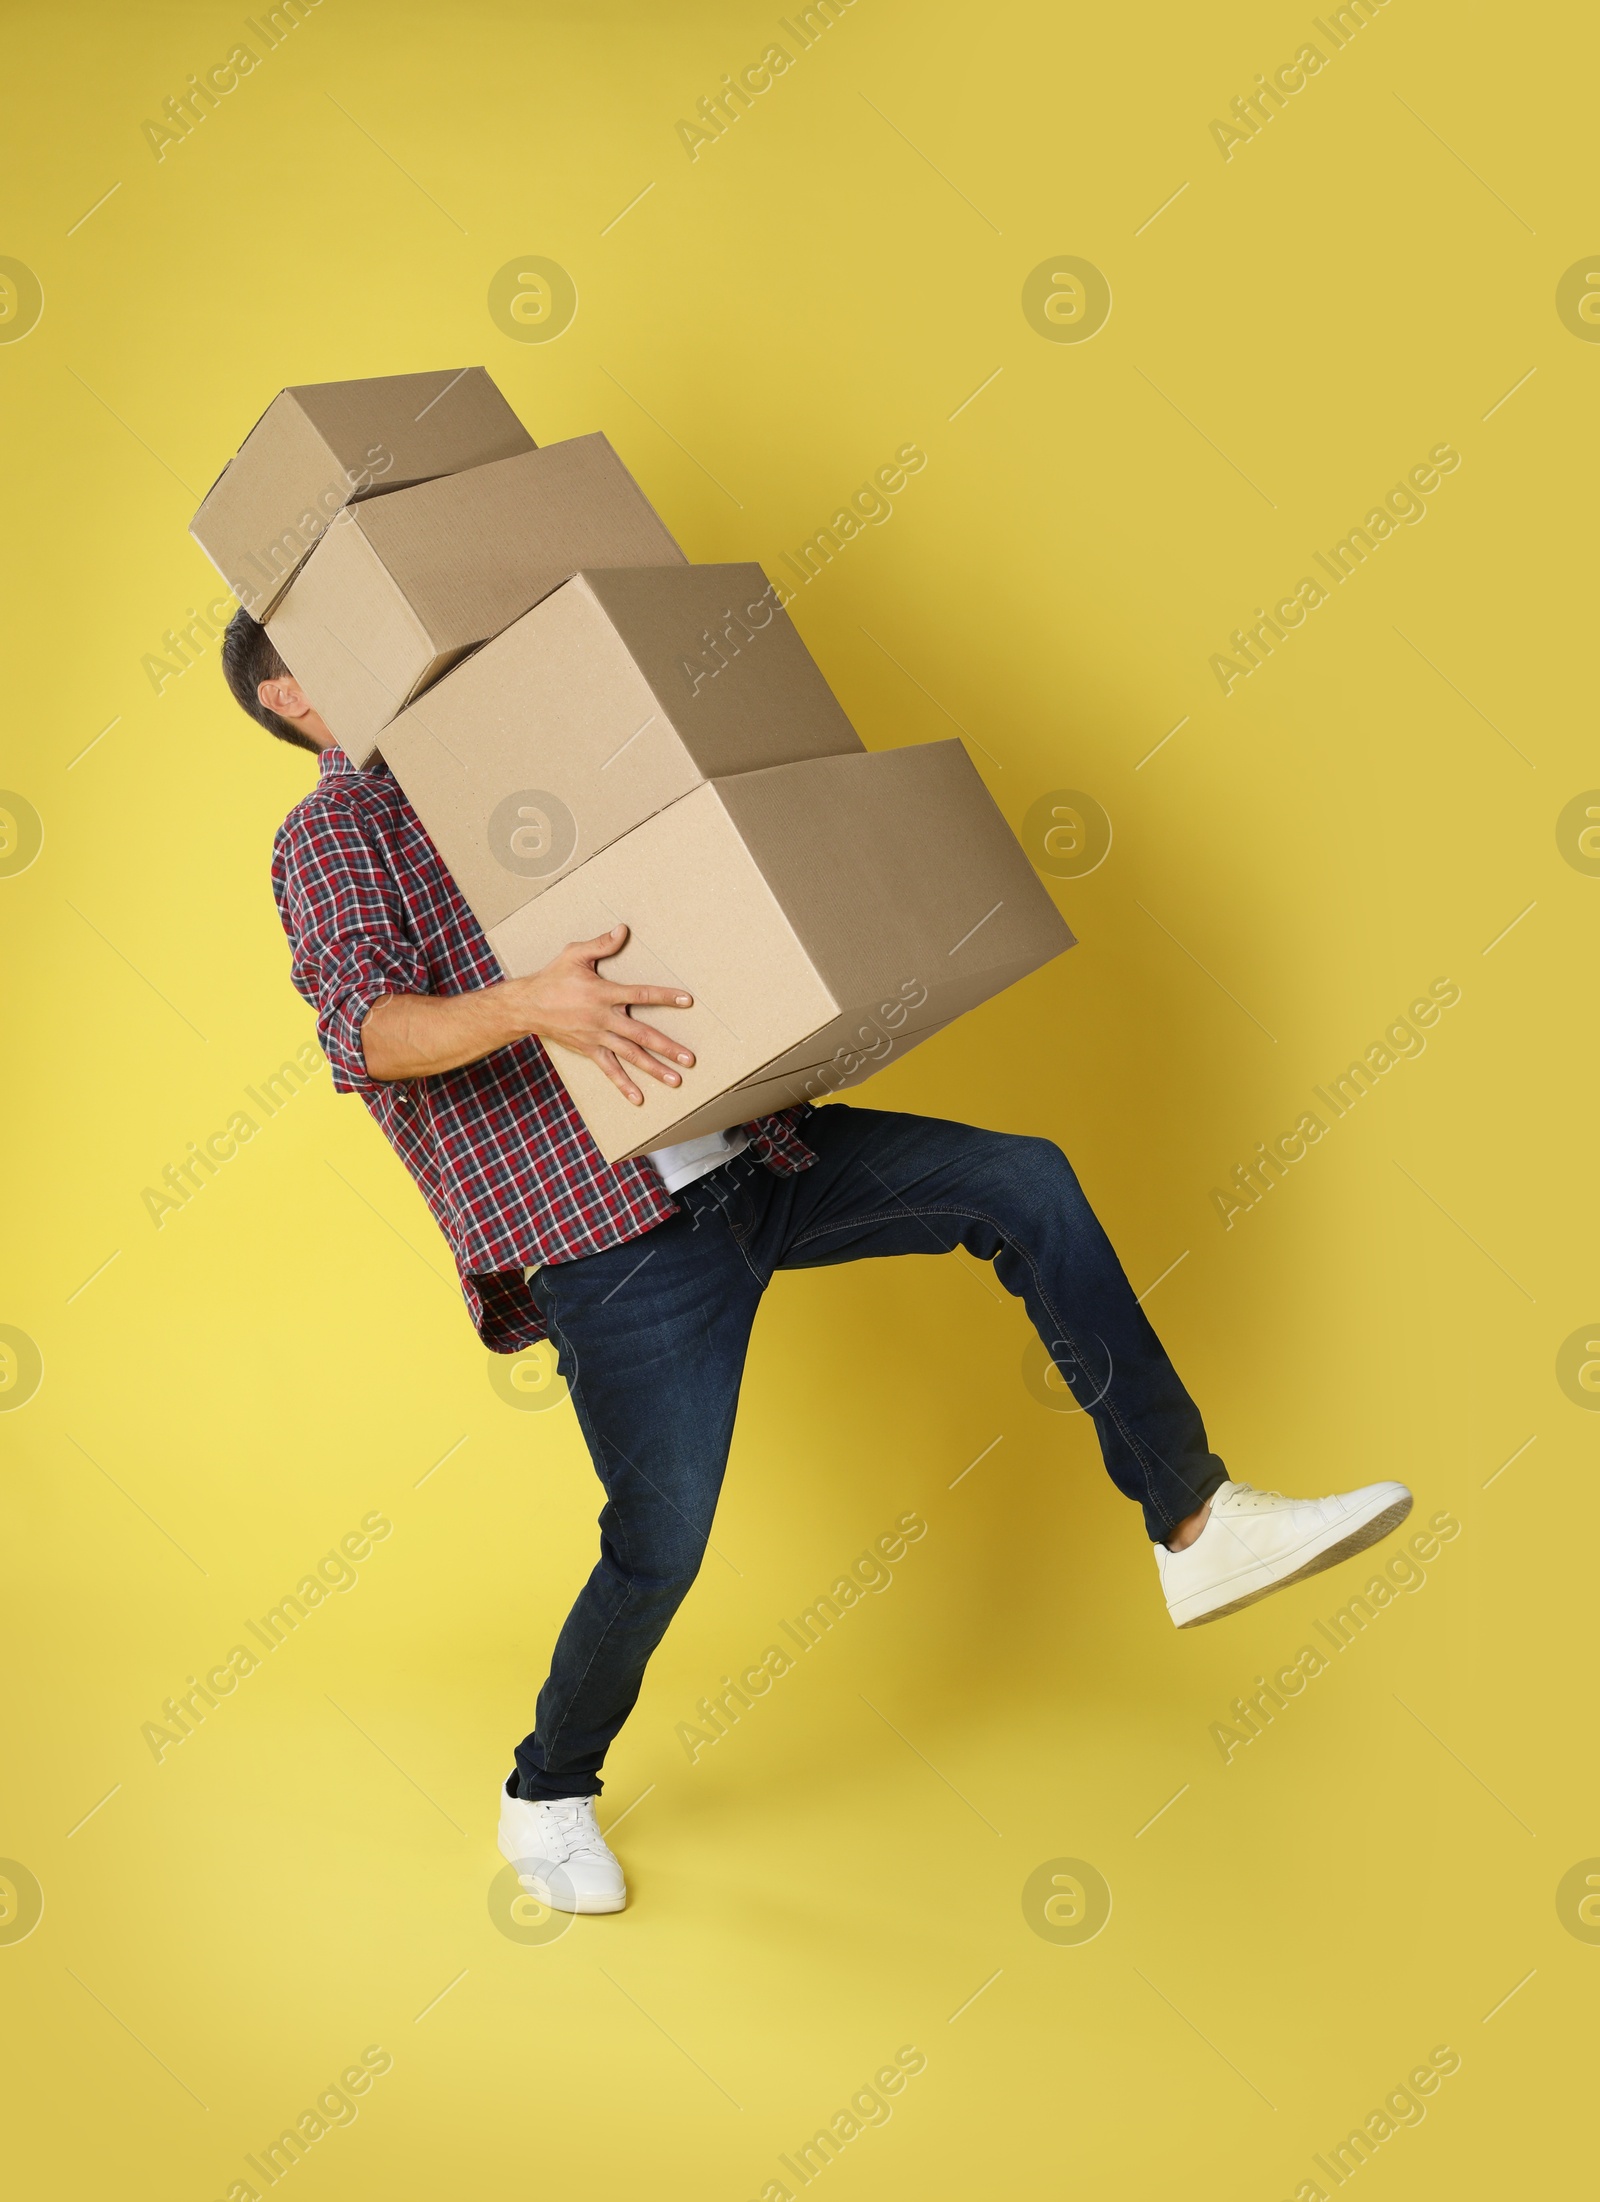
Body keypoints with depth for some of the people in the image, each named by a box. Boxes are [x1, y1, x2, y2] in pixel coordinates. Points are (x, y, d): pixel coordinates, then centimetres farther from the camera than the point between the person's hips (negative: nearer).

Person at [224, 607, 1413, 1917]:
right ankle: (548, 1797, 22)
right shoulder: (334, 831, -1)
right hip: (606, 1229, -7)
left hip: (746, 1161, 7)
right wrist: (527, 1005, -38)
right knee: (663, 1543, -7)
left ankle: (1198, 1526, 0)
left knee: (1022, 1183, -4)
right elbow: (363, 1034, -20)